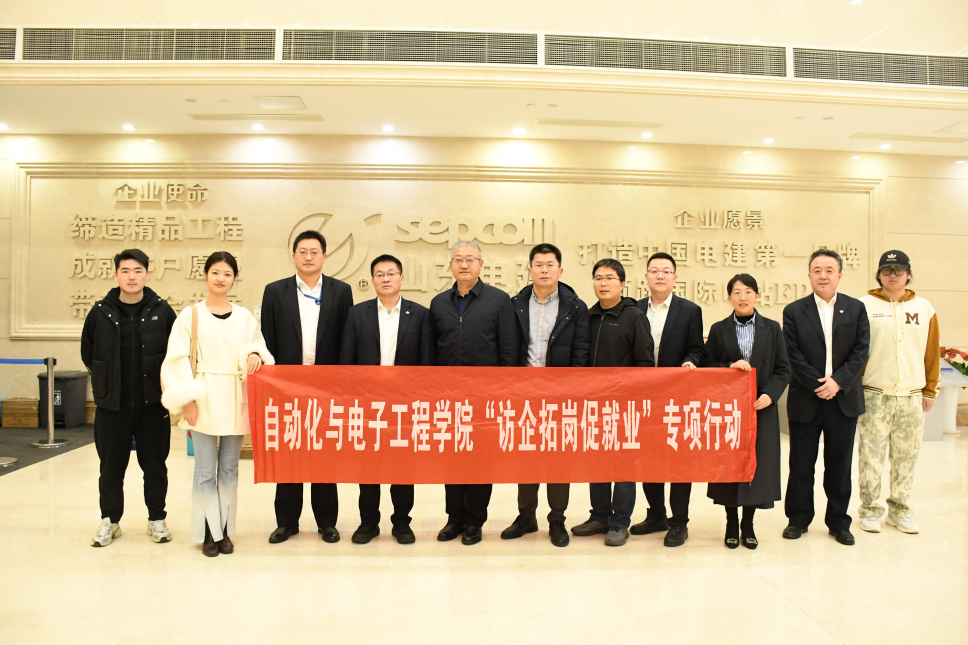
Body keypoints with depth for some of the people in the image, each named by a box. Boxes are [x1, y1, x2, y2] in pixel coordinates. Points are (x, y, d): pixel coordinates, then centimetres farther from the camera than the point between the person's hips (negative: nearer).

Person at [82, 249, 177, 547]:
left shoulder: (162, 311, -1)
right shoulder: (101, 311, 1)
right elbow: (88, 353, 13)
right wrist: (106, 381, 11)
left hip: (153, 403, -1)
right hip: (111, 404, 1)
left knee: (155, 465, 8)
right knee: (111, 466, 10)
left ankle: (157, 518, 22)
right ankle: (110, 520, 27)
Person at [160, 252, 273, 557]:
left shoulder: (244, 316, 9)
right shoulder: (190, 315, 1)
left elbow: (258, 347, 13)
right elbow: (178, 360, -3)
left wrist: (255, 355, -12)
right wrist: (188, 401, -11)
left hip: (235, 403, 3)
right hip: (204, 402, -2)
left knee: (229, 469, 9)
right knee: (205, 469, 1)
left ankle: (225, 530, 20)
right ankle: (208, 532, 14)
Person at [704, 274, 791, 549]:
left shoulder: (772, 328, 6)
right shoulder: (718, 329, 5)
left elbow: (783, 369, 4)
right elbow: (706, 367, 4)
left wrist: (770, 395, -11)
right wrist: (729, 368, -14)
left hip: (761, 407, 1)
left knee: (757, 463, 3)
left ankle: (748, 526, 18)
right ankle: (731, 524, 19)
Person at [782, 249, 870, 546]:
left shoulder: (856, 309, 5)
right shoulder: (794, 311, 0)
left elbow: (861, 351, -2)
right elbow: (794, 355, -6)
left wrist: (837, 382, -13)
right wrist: (818, 385, -13)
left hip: (844, 399, 1)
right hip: (805, 399, -1)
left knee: (839, 464, 10)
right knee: (801, 464, 7)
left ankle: (838, 520, 23)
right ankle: (798, 518, 20)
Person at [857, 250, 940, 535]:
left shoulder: (924, 308, 9)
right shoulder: (864, 306, 0)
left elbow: (932, 353, 12)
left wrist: (930, 390, 10)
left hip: (912, 396, 3)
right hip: (874, 394, -3)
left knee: (906, 456, 8)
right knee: (871, 455, 1)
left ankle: (900, 510, 21)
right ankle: (870, 509, 13)